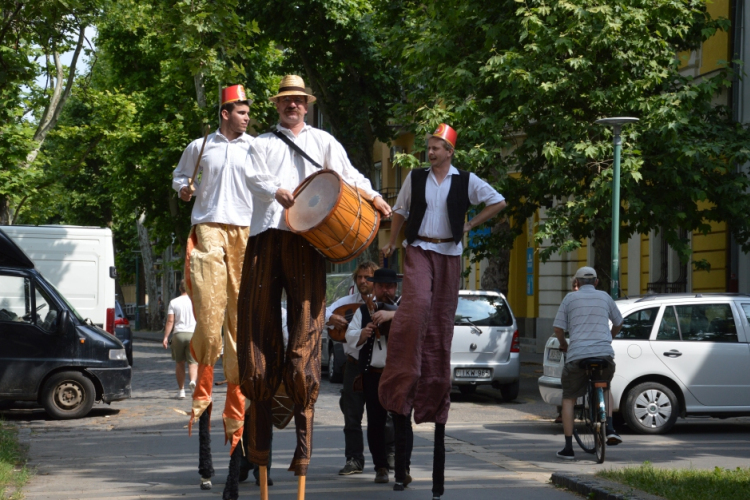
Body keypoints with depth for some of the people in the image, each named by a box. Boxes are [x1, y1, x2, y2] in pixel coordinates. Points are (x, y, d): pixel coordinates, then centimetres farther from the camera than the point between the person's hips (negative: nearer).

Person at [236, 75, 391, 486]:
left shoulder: (322, 142, 24)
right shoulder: (261, 143, 23)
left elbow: (346, 173, 15)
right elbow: (252, 177, 5)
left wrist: (372, 196, -5)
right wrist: (277, 192, -15)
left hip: (305, 237, -1)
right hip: (264, 233, 1)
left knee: (305, 332, -9)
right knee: (259, 328, -5)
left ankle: (304, 434, -8)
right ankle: (259, 435, 2)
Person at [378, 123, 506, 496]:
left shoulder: (466, 182, 2)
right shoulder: (415, 179, 6)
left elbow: (498, 202, 4)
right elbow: (400, 211, 18)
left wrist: (470, 226, 0)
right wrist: (391, 242, 13)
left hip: (449, 254, 1)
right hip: (418, 249, -1)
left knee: (442, 319, 1)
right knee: (416, 302, -26)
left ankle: (435, 391, 7)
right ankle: (403, 378, -23)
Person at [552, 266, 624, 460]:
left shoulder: (571, 298, 8)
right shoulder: (604, 297, 15)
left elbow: (558, 328, 7)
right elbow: (618, 323, 28)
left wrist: (563, 345, 26)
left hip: (577, 355, -2)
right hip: (605, 354, 2)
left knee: (568, 399, 12)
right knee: (605, 389, 30)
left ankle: (568, 447, 7)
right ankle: (610, 429, 11)